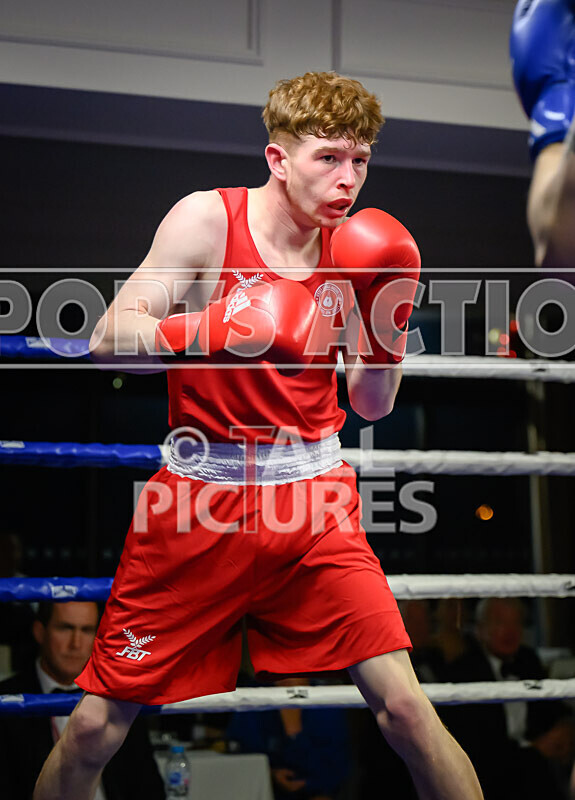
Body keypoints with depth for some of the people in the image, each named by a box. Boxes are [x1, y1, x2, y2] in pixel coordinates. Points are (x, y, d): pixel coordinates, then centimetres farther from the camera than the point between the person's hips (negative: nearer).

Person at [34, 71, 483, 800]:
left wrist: (390, 328, -9)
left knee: (404, 704, -10)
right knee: (94, 727, 2)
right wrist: (211, 330, -29)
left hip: (313, 497, 2)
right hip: (200, 496, -2)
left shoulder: (357, 249, 4)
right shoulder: (208, 219, -6)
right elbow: (109, 338, -12)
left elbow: (372, 405, 9)